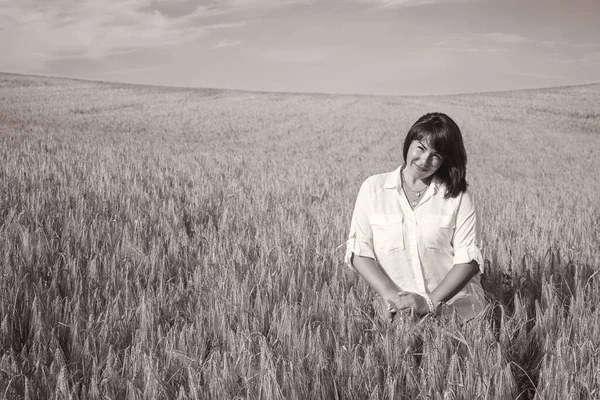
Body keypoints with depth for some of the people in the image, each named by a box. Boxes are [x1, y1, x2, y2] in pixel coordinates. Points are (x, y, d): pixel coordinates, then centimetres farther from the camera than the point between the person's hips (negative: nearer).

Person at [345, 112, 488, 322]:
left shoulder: (456, 195, 3)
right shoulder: (373, 188, 4)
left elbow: (468, 257, -3)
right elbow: (358, 250, 1)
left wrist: (430, 301, -15)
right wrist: (390, 294, -12)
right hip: (400, 311, 0)